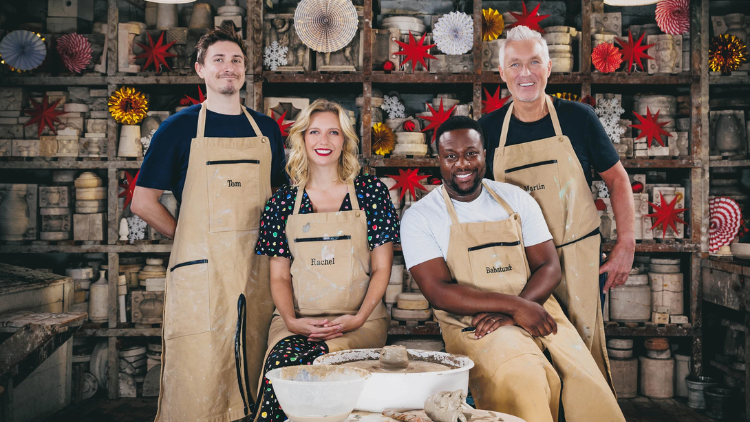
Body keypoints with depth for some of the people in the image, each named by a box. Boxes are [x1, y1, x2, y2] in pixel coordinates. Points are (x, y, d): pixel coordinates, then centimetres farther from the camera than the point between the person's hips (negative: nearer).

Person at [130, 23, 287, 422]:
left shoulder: (267, 128, 13)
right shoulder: (179, 127, 3)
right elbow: (143, 201, 4)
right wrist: (190, 237, -1)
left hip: (258, 266, 3)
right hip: (200, 268, -3)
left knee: (254, 378, 8)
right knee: (195, 378, -2)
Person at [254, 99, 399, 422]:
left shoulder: (371, 192, 5)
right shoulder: (283, 202, 9)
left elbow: (381, 268, 4)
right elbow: (279, 276, 10)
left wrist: (358, 318, -10)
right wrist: (292, 321, -9)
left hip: (359, 321, -1)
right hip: (297, 319, 1)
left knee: (319, 360, -31)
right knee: (281, 362, -30)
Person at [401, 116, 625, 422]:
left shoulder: (516, 199, 12)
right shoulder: (419, 217, 1)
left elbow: (549, 267, 6)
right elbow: (438, 292, -8)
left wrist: (510, 313, -13)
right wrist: (515, 306, -18)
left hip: (534, 310, 3)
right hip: (470, 322, -3)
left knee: (587, 384, -20)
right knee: (523, 378, -32)